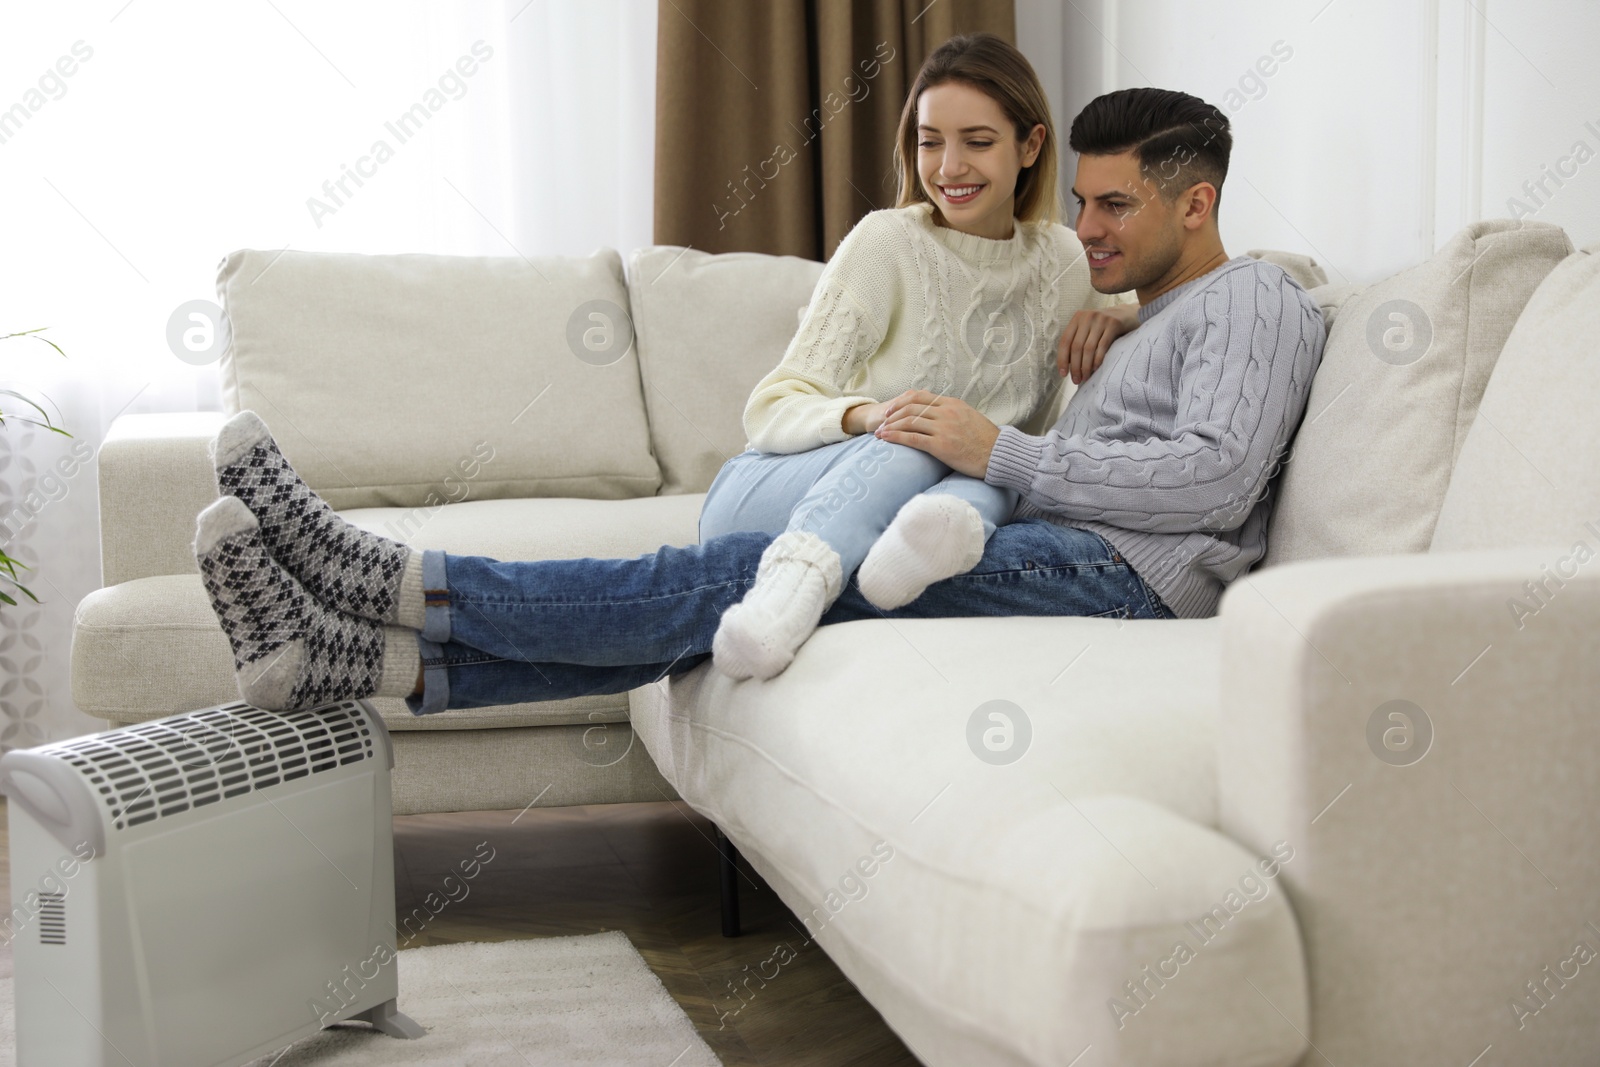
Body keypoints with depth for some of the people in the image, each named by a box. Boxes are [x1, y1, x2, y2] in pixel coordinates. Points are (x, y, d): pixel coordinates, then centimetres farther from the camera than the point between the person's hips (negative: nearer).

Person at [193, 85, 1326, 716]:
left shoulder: (1253, 299, 5)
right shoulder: (1146, 328, 34)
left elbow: (1215, 478, -13)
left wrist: (1003, 453, -13)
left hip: (1123, 574, -8)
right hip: (1053, 561, 8)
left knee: (767, 572, -23)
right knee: (722, 613, -11)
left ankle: (402, 584, -27)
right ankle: (376, 655, -21)